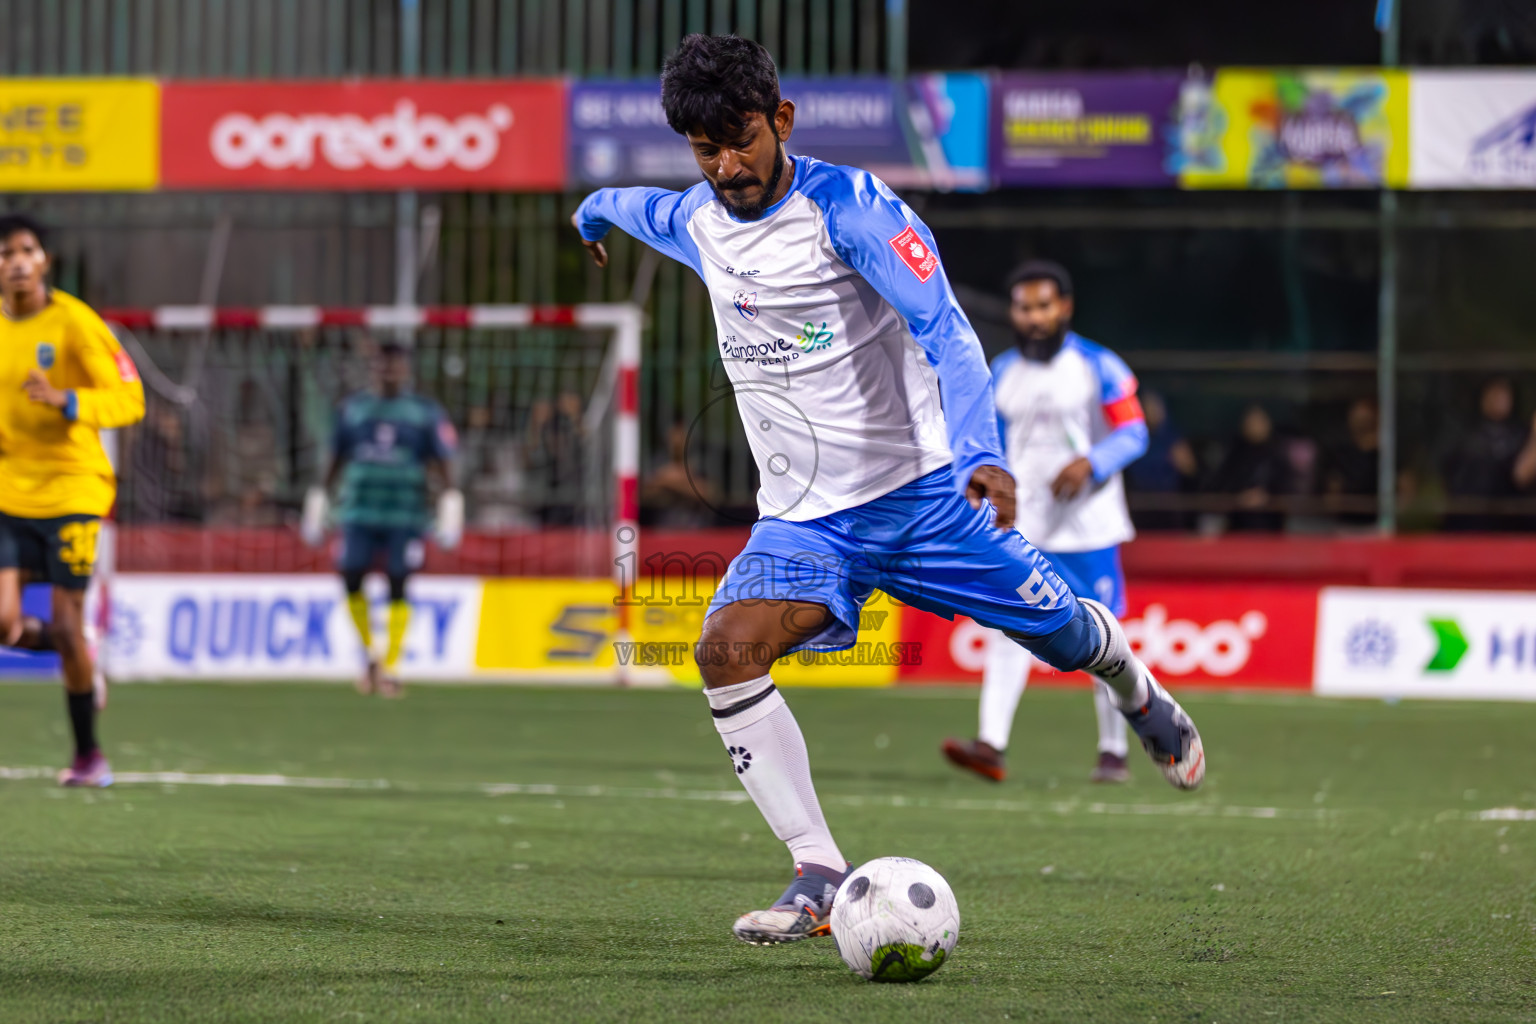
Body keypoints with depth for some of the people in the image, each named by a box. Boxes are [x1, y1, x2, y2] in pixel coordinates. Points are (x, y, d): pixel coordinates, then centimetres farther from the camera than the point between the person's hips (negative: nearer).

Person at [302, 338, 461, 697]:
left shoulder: (426, 412, 4)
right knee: (351, 580, -6)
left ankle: (391, 669, 3)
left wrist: (449, 501, -8)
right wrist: (321, 496, 17)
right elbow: (337, 459, 18)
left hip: (405, 516, -2)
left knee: (397, 587, -5)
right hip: (359, 512, 2)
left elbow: (441, 463, 3)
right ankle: (369, 655, 15)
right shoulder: (353, 409, 11)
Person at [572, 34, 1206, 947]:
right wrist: (594, 212, 52)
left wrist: (981, 453, -40)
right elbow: (636, 206, 29)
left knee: (1065, 634, 6)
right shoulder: (694, 223, 2)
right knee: (727, 650, -23)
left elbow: (945, 329, -25)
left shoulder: (849, 206, -16)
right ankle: (820, 877, -21)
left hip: (922, 488, -3)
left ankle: (1137, 692, 46)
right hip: (803, 519, 3)